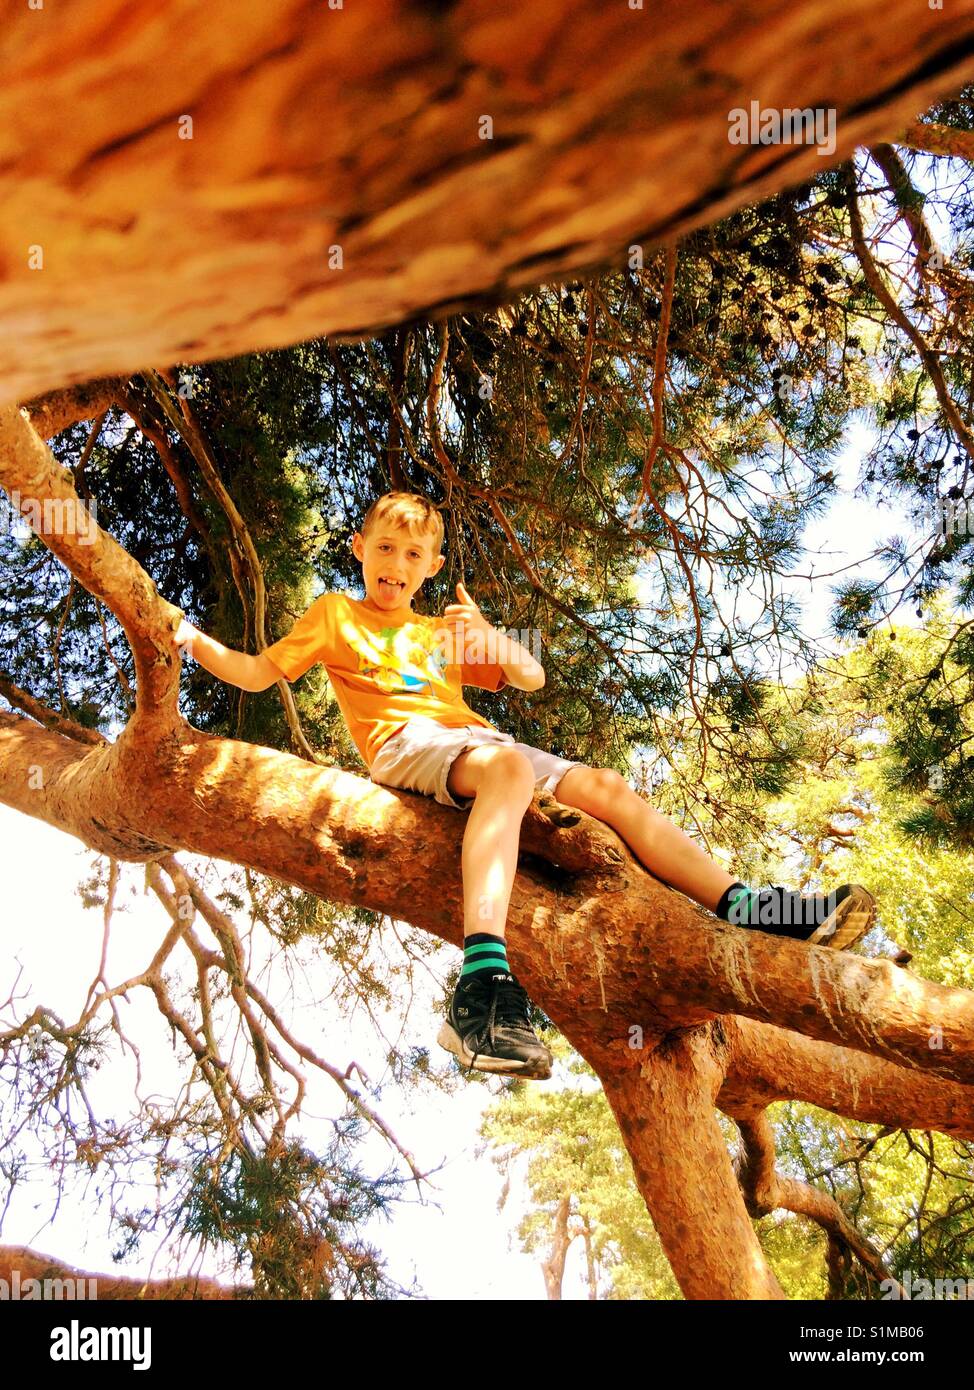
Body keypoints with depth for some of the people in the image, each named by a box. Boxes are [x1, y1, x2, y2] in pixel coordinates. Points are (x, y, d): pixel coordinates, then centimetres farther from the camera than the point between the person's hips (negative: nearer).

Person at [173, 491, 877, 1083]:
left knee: (605, 786, -12)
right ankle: (483, 985, -60)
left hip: (478, 739, 7)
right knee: (509, 767, -40)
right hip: (407, 741, -7)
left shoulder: (440, 634, 34)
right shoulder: (335, 614, 23)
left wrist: (489, 637, 6)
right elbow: (256, 672, 17)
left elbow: (532, 677, 26)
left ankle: (741, 905, -18)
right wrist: (187, 637, 2)